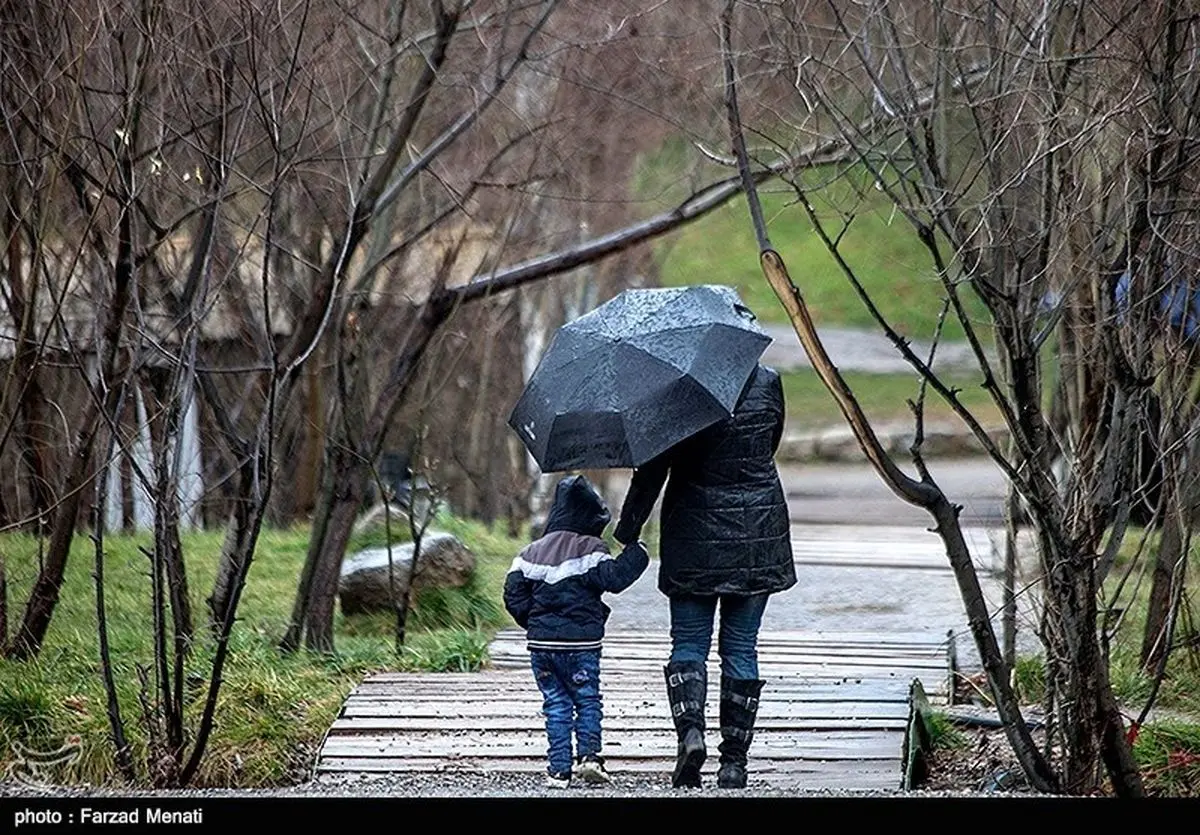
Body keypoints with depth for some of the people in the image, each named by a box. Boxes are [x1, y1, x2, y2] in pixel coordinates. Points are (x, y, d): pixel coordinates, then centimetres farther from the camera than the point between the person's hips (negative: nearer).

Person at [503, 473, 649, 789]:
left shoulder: (532, 552, 10)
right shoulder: (590, 549, -6)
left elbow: (514, 592, 8)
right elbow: (613, 578, -17)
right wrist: (635, 553, -6)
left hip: (541, 643, 4)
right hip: (580, 642, -4)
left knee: (556, 704, 9)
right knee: (588, 700, 9)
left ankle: (559, 769, 5)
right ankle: (588, 754, -7)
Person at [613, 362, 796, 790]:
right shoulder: (768, 383, -3)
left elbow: (651, 472, -8)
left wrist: (625, 532, 0)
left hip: (695, 537, -2)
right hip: (758, 535, 2)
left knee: (689, 642, 8)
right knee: (741, 647, 8)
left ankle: (690, 731, -16)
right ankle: (734, 760, 8)